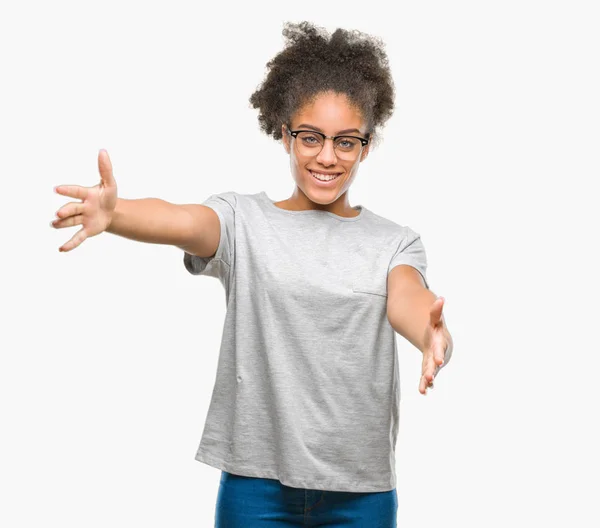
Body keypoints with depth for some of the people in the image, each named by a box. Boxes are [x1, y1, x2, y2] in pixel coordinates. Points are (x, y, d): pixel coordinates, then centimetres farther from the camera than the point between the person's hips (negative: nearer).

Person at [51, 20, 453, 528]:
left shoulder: (396, 243, 4)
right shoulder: (243, 219, 0)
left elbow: (406, 303, -15)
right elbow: (183, 222, -20)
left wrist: (433, 337, -40)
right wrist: (112, 212, -43)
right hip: (257, 483, -1)